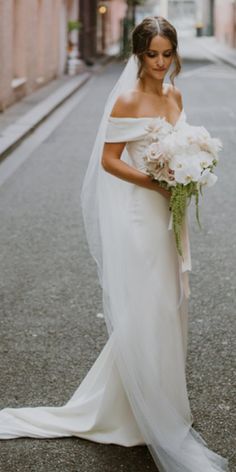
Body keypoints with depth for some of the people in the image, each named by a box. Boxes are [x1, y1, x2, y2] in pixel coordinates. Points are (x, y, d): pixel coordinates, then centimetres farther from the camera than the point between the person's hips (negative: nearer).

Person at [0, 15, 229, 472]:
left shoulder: (174, 95, 8)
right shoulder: (127, 100, -13)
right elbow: (109, 161, -13)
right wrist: (156, 182, -21)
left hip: (167, 213, 7)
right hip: (137, 215, -7)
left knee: (167, 309, 14)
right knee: (142, 314, -1)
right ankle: (161, 425, 10)